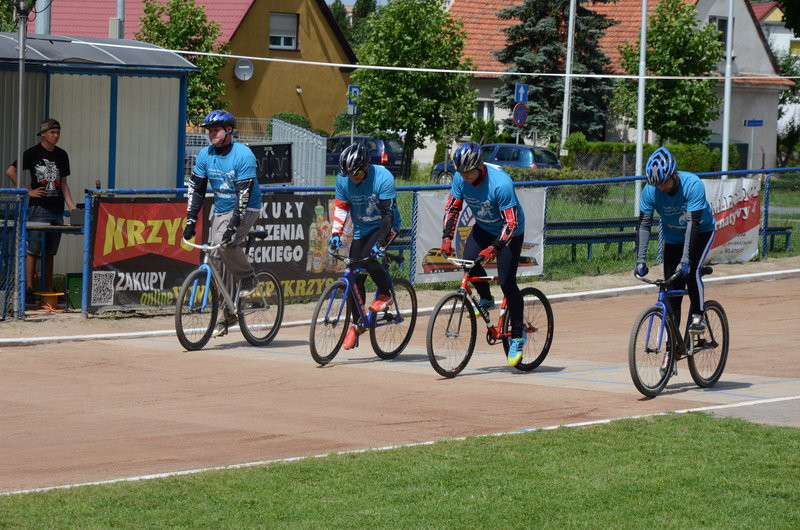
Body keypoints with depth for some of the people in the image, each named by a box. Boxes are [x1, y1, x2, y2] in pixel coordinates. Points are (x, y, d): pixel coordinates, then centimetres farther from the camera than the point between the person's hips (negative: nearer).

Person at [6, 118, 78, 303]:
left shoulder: (62, 155, 14)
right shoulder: (33, 153, -3)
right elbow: (10, 171, -6)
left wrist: (70, 204, 5)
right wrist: (28, 191, -7)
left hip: (57, 210, 5)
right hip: (38, 208, -5)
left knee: (50, 252, 9)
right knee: (33, 249, -8)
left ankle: (49, 291, 12)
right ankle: (29, 289, -10)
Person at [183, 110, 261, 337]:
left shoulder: (244, 155, -20)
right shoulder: (205, 155, -2)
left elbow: (244, 193, -25)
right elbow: (196, 188, 1)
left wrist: (233, 224, -32)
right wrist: (191, 220, -7)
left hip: (245, 209, -6)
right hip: (220, 210, 6)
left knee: (227, 243, -31)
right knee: (218, 261, 0)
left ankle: (248, 277, -4)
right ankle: (227, 314, 8)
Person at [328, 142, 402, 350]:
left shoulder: (383, 178, -26)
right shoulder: (343, 180, -11)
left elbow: (388, 214, -28)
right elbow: (340, 208, 0)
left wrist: (380, 243, -36)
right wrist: (335, 234, -14)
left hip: (385, 226, -5)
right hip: (361, 230, 5)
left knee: (369, 258, -30)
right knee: (355, 279, -2)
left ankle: (385, 294, -4)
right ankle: (356, 324, 11)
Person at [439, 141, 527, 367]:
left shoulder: (501, 183, -34)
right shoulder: (460, 179, -16)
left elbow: (511, 223, -32)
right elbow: (452, 208, -3)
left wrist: (494, 248, -41)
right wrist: (447, 238, -15)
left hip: (509, 231, -5)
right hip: (483, 227, 5)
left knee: (507, 282, -13)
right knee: (469, 260, -21)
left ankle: (518, 336, 0)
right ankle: (486, 299, 8)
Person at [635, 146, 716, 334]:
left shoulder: (693, 185, -32)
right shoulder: (650, 191, -22)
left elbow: (693, 223, -36)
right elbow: (644, 225, -20)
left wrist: (685, 260, -41)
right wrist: (640, 260, -28)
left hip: (701, 233, -3)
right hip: (673, 239, 3)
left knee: (691, 271, -29)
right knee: (672, 290, -4)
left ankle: (698, 315, -8)